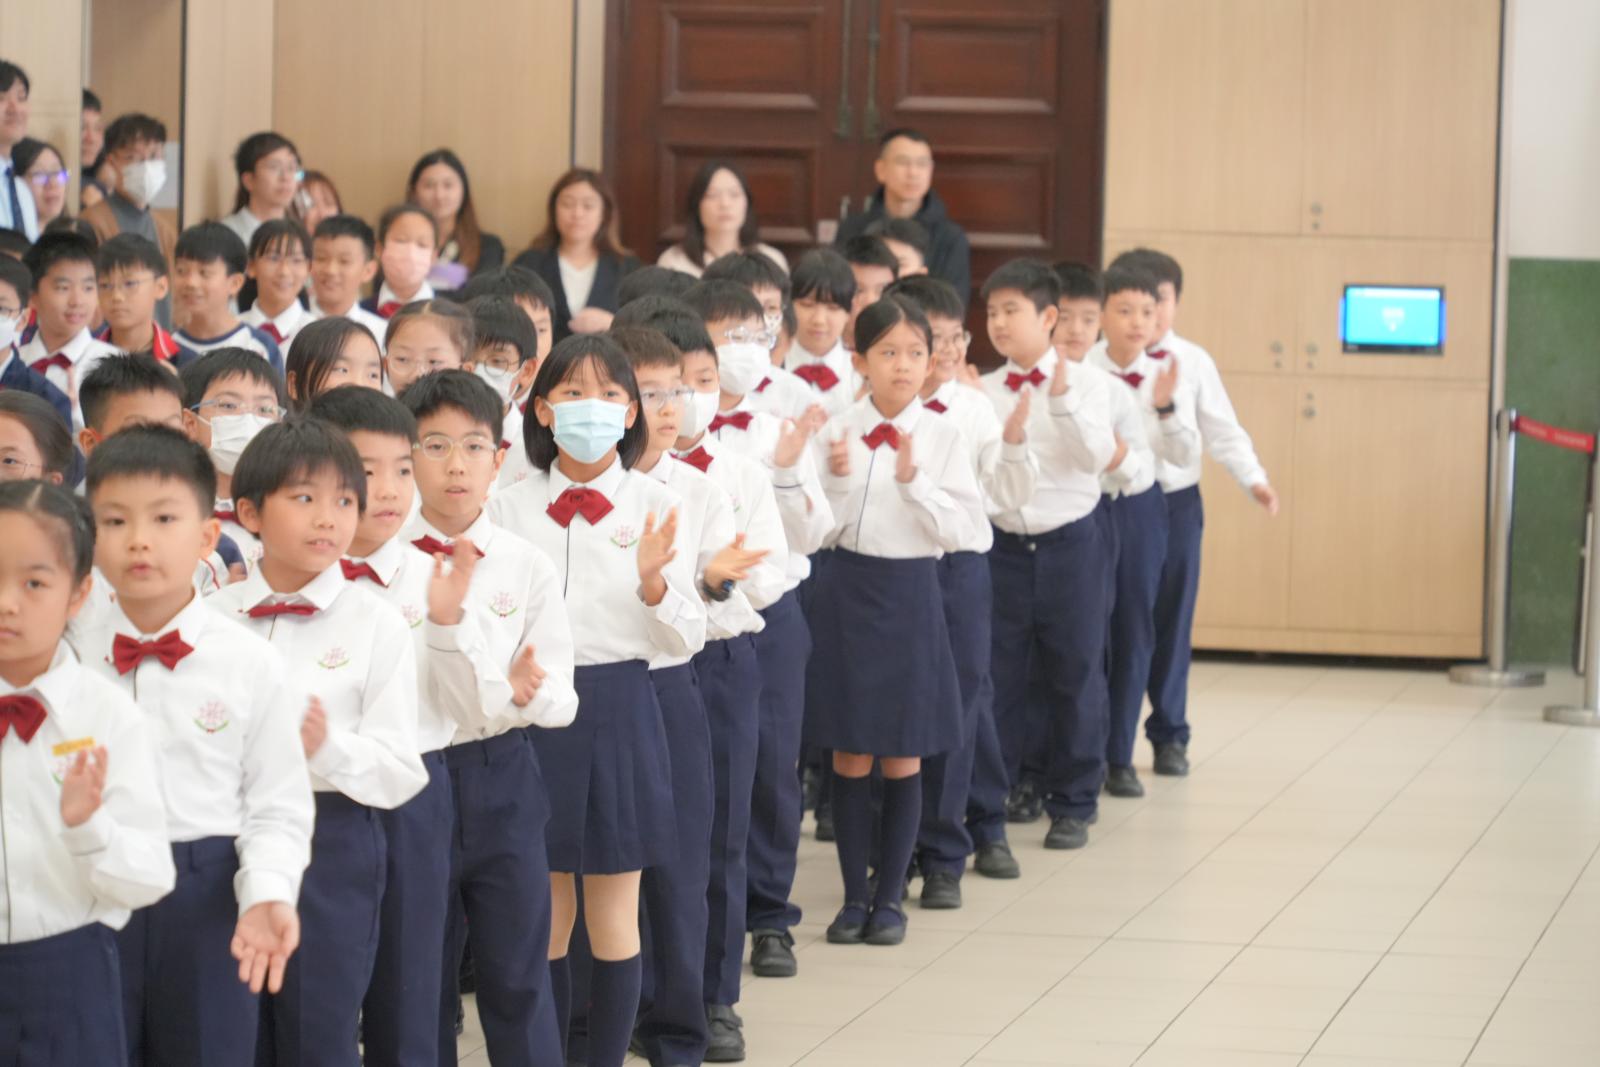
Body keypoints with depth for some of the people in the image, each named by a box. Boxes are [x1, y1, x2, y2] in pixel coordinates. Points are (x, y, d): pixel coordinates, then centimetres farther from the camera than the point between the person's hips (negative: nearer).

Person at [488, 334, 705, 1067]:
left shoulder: (655, 506, -2)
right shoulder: (510, 507, 3)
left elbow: (687, 639, -5)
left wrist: (653, 582, -22)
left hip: (619, 708, -1)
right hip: (535, 703, 1)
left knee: (614, 914, 5)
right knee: (545, 910, 9)